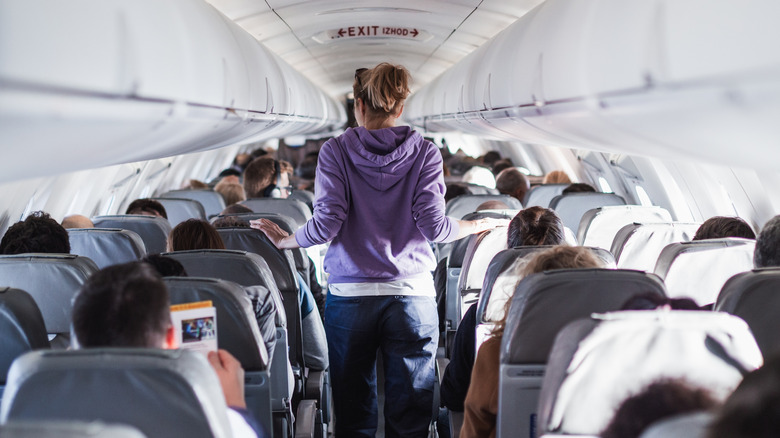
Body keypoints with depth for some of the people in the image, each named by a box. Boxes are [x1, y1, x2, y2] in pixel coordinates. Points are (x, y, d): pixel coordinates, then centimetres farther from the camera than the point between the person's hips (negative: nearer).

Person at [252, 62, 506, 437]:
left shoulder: (336, 150, 2)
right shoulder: (424, 153, 3)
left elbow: (326, 224, -7)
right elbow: (433, 225, -5)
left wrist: (284, 241, 12)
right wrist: (479, 226, 14)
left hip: (350, 295, 0)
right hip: (412, 294, 0)